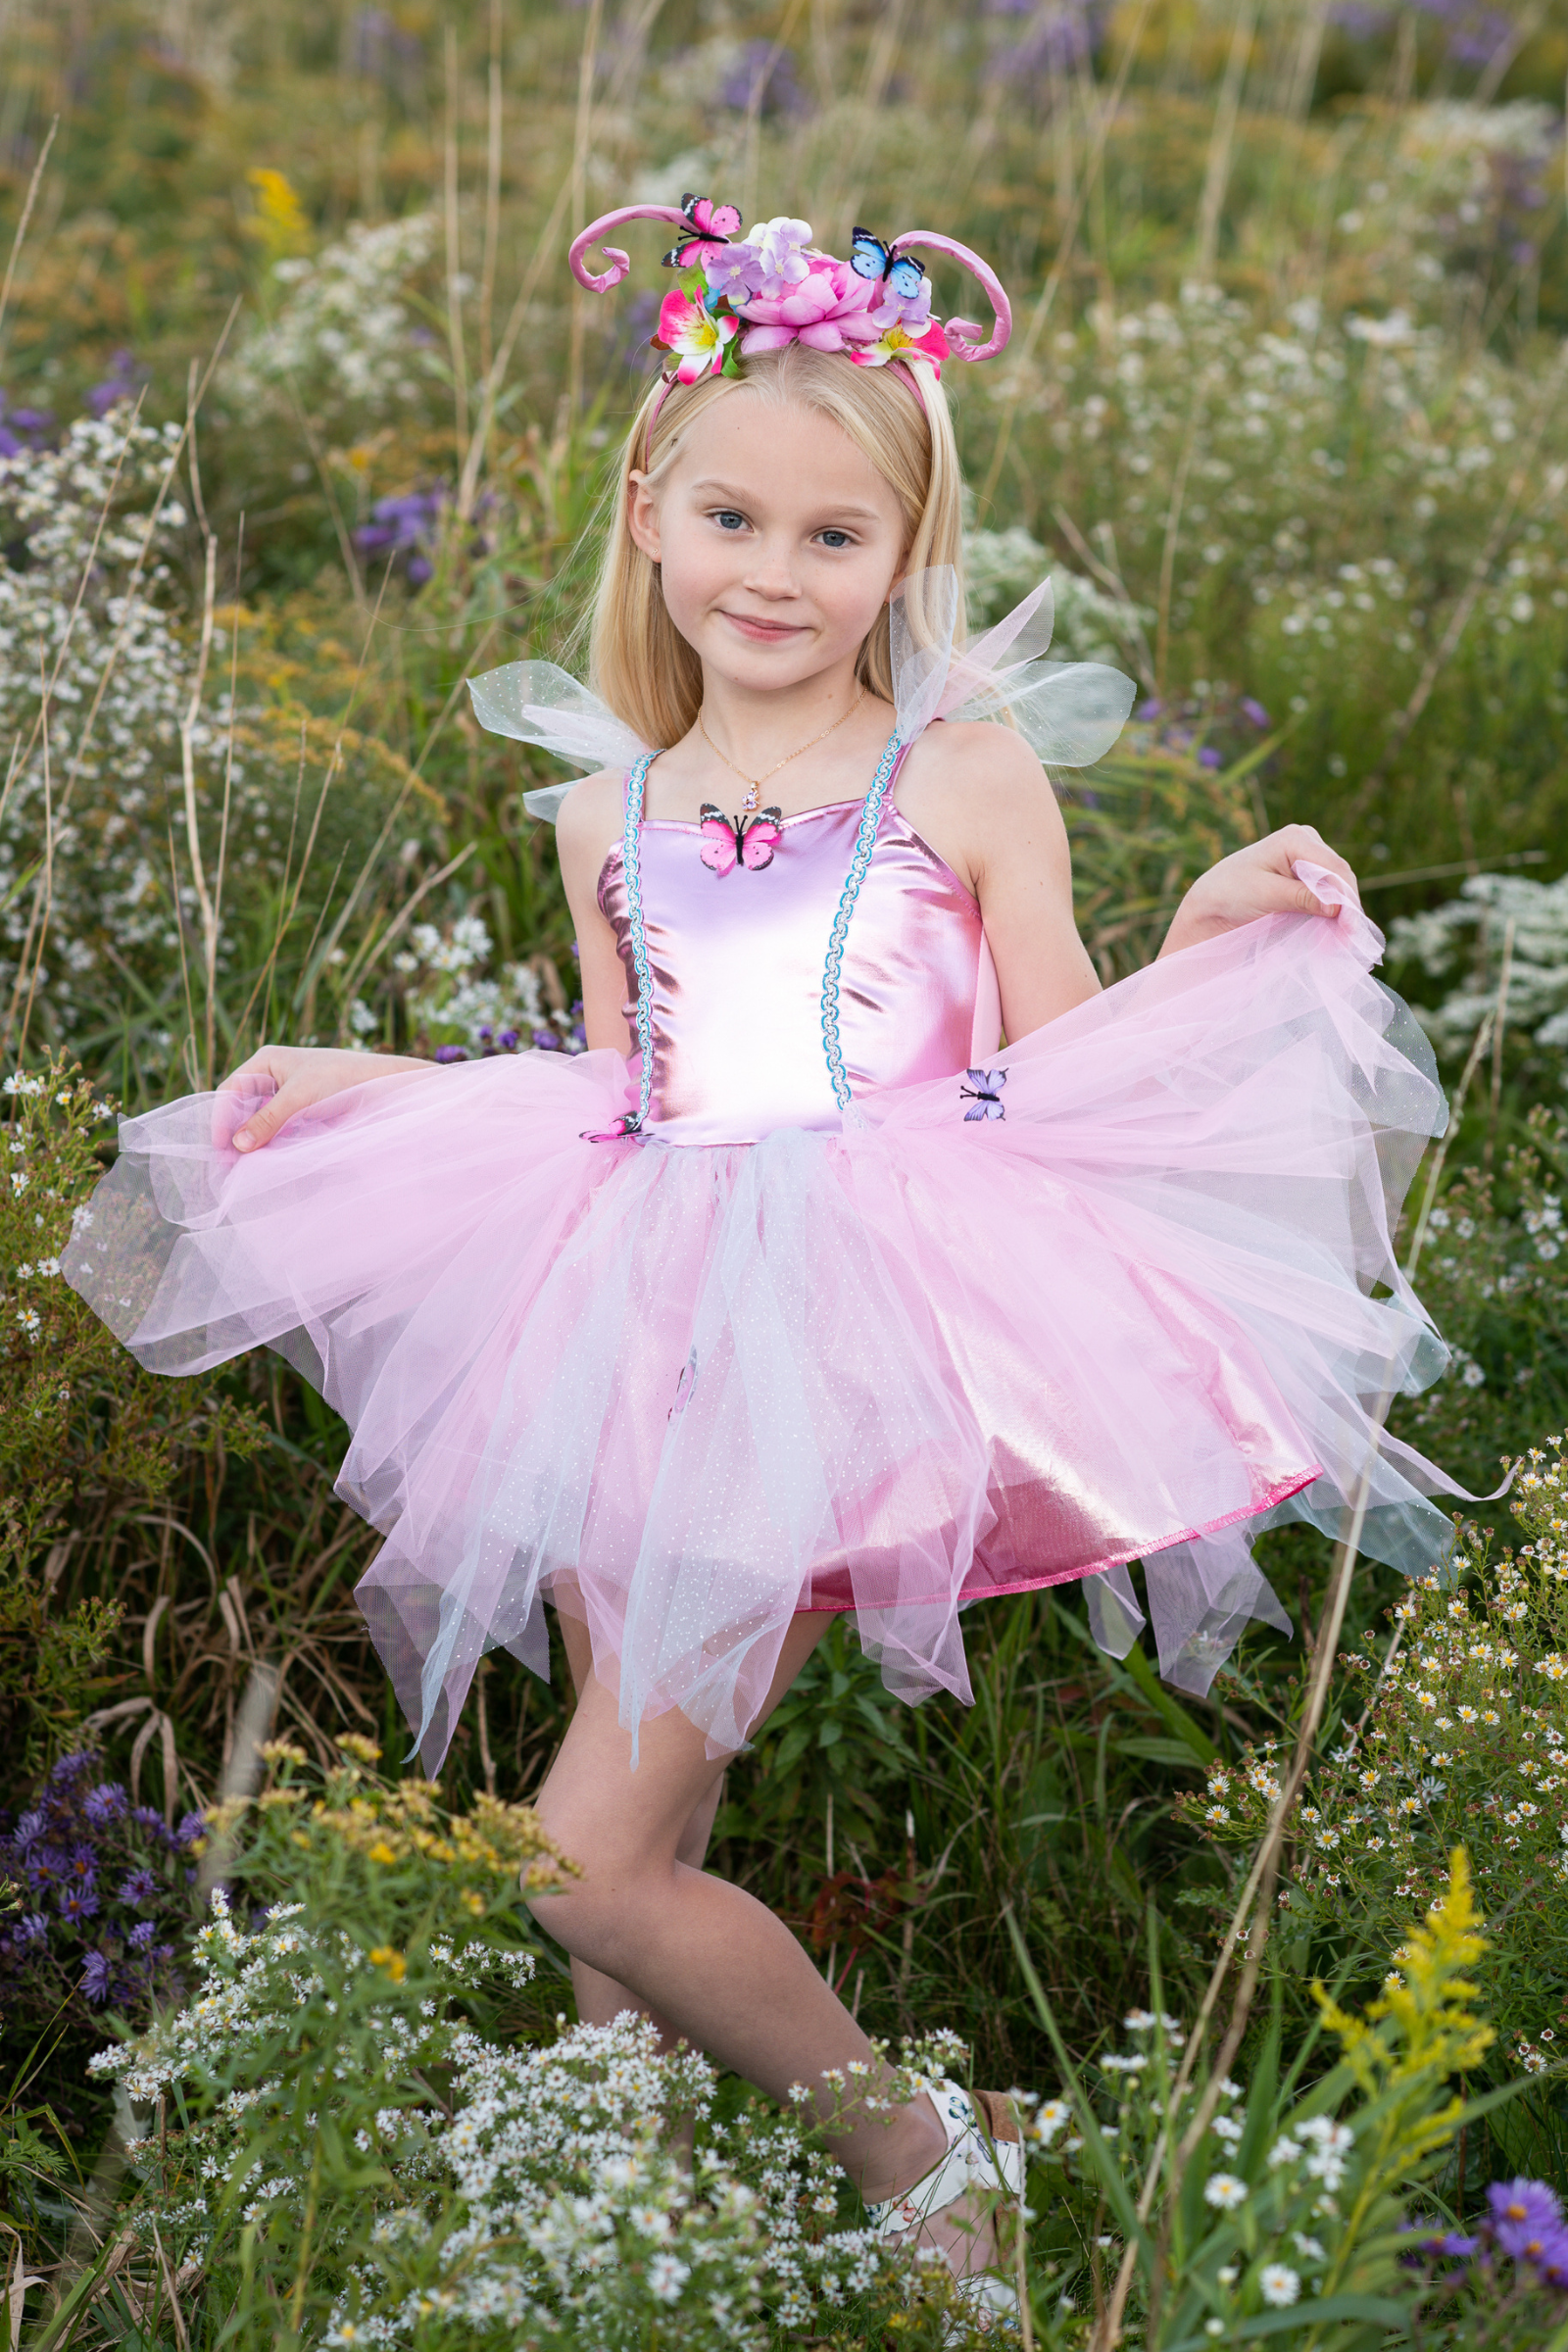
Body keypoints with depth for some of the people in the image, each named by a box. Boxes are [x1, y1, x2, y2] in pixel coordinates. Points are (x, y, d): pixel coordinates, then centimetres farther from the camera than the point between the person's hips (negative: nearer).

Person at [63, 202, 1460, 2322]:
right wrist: (353, 1082, 19)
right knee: (641, 1822, 6)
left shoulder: (969, 765, 1)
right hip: (651, 1328, 5)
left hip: (870, 1336, -5)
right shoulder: (610, 810, 13)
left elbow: (1052, 1068, 3)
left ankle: (916, 2149, 9)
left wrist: (1213, 937, -12)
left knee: (596, 1860, -11)